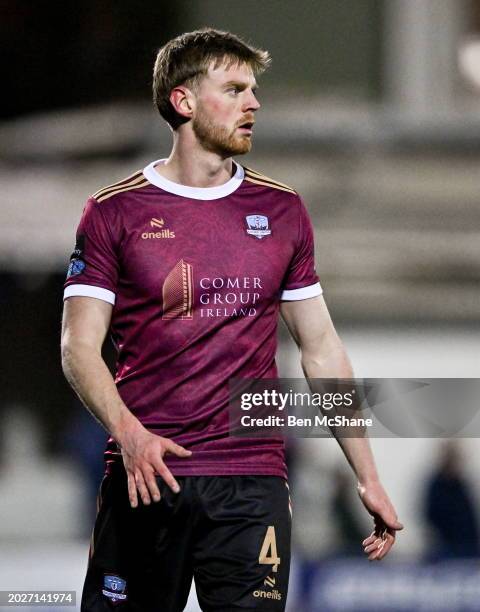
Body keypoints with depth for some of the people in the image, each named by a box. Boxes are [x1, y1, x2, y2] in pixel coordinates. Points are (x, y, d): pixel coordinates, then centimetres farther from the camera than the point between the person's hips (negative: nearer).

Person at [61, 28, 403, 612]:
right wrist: (129, 433, -20)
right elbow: (79, 348, -1)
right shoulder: (115, 212, 3)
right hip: (144, 477, -2)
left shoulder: (280, 210, 12)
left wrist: (367, 478, 13)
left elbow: (321, 349, 16)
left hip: (254, 483, 2)